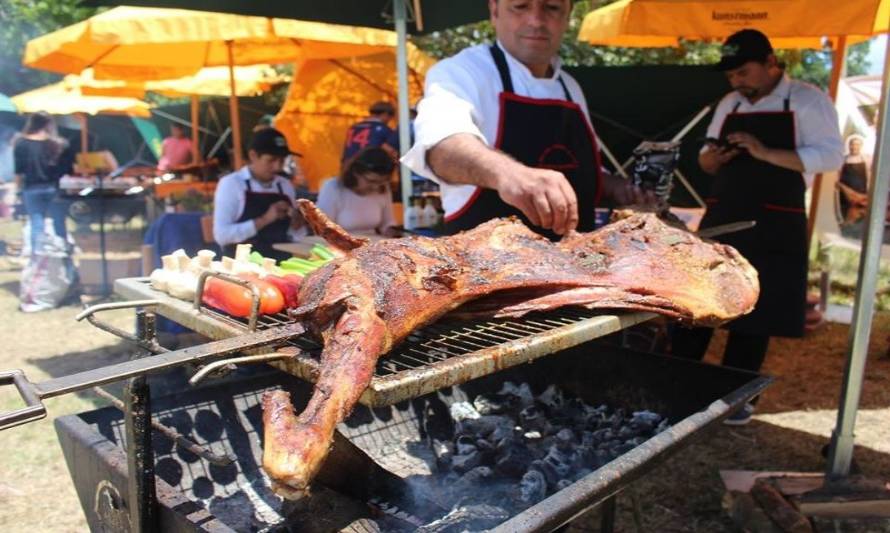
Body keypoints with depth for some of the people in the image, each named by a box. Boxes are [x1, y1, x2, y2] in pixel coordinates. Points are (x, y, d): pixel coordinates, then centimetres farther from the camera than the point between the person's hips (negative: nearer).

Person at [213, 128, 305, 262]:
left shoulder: (285, 185, 10)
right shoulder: (230, 184, -4)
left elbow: (297, 236, 14)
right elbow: (221, 235, -12)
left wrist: (296, 221, -6)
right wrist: (264, 220, -18)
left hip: (282, 262, 5)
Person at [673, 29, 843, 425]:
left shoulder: (807, 100, -3)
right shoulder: (729, 104, 13)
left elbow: (831, 156, -11)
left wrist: (766, 153, -21)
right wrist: (711, 158, -6)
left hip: (774, 226, -4)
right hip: (721, 218, 5)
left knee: (755, 311, 3)